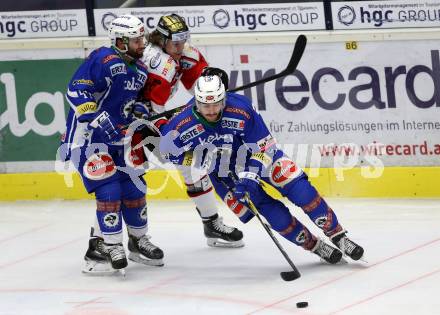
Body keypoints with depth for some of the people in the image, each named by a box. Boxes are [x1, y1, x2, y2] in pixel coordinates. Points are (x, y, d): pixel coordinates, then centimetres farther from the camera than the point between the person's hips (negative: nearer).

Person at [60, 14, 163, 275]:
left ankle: (139, 241, 25)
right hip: (87, 135, -8)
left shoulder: (140, 70, 7)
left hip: (119, 135, 8)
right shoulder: (104, 60, -20)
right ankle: (110, 247, -7)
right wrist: (99, 119, -32)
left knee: (134, 187, 8)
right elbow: (76, 91, -26)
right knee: (109, 190, -14)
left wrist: (140, 110, 1)